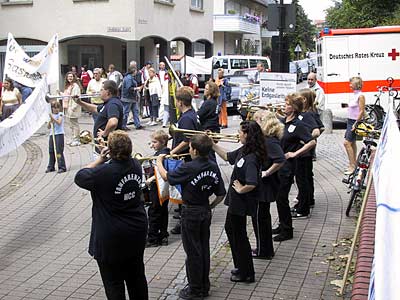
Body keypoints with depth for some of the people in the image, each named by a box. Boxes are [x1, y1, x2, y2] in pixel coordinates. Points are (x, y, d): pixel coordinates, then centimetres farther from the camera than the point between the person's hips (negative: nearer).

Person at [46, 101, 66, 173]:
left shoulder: (60, 114, -1)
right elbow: (48, 127, 10)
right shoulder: (51, 115, 13)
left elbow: (59, 122, -17)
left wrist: (53, 118, -24)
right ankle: (51, 167, 20)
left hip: (59, 134, -6)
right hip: (52, 134, 6)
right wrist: (50, 120, -7)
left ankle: (62, 167, -8)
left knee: (59, 151, -10)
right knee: (51, 151, 10)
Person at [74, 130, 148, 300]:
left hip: (112, 237, -6)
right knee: (136, 276, 22)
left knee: (113, 282, 7)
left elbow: (79, 177, -8)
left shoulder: (103, 172, -24)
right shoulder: (135, 165, -5)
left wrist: (100, 159, -5)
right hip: (137, 230, 7)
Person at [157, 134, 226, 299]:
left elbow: (166, 177, -10)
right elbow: (221, 194, 1)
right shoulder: (213, 167, -3)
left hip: (191, 212, -6)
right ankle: (204, 286, 27)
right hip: (206, 211, 6)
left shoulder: (188, 168, -22)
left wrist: (159, 162, 7)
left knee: (193, 252, 5)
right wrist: (209, 206, 15)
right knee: (204, 249, 15)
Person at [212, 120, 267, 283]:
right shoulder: (243, 151, 1)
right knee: (230, 228, 24)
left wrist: (240, 189, -21)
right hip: (235, 201, 10)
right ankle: (240, 266, 39)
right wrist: (212, 144, 12)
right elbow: (227, 156, 19)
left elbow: (251, 184, -39)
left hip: (241, 202, -10)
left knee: (239, 235, 5)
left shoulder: (251, 158, -28)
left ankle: (246, 274, 22)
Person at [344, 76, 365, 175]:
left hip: (355, 121, -9)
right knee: (352, 143, 12)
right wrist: (351, 123, 16)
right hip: (350, 121, 9)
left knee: (347, 143, -12)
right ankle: (353, 164, 19)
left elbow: (361, 111, -17)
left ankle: (352, 166, -8)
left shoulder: (360, 96, -14)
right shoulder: (354, 95, 11)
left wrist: (356, 124, -19)